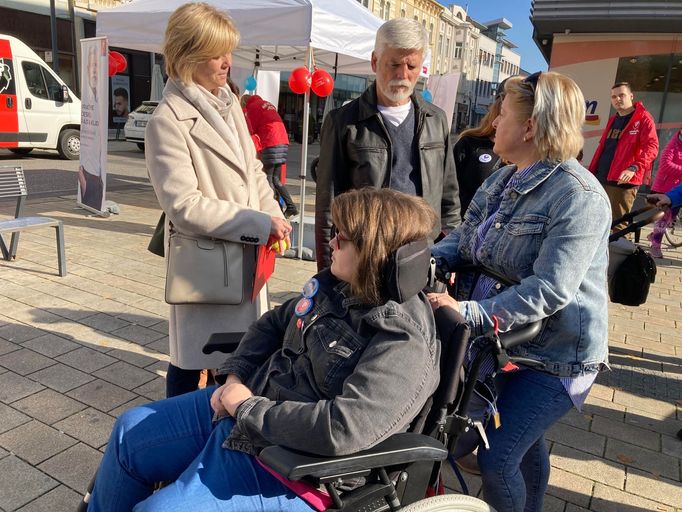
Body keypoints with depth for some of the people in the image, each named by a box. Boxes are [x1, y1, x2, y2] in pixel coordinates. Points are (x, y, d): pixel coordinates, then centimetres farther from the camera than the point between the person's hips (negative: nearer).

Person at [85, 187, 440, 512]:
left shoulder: (403, 344, -26)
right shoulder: (338, 286, -2)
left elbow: (341, 430, -34)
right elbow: (273, 323, 12)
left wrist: (248, 408, -23)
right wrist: (235, 378, -3)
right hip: (243, 406, 8)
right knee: (130, 431, 14)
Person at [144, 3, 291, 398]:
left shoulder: (229, 101, 9)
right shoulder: (168, 121, -16)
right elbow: (185, 206, -21)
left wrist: (273, 217, -2)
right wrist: (259, 223, -19)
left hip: (245, 253, 7)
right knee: (192, 358, 10)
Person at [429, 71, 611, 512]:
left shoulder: (579, 196, -22)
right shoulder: (503, 179, 6)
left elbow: (548, 290, -29)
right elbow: (465, 239, 7)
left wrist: (471, 313, -36)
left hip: (555, 355, -8)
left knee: (497, 459, -7)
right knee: (526, 442, 26)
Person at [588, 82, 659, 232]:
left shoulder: (643, 118, -4)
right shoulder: (613, 120, 19)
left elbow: (651, 147, -16)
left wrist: (634, 168, -31)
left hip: (622, 181, -7)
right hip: (600, 179, 7)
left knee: (618, 224, -5)